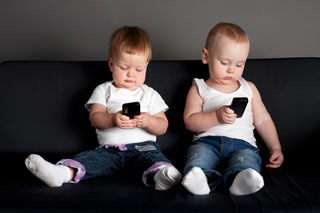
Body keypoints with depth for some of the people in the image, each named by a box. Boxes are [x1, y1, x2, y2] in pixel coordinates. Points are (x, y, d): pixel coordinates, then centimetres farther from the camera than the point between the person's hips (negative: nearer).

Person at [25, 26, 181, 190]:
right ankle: (62, 173, -51)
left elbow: (162, 127, 9)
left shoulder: (150, 95, 16)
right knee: (91, 157, -27)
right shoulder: (103, 90, 15)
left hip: (142, 147, -1)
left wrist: (149, 121, -15)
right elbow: (95, 119, -1)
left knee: (152, 157, -34)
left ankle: (160, 176, -64)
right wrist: (113, 119, -24)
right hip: (109, 149, 2)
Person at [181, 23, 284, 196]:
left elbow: (263, 121, 23)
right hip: (207, 141, 0)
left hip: (242, 143, 1)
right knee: (197, 152, -34)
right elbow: (190, 122, 2)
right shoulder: (199, 89, 14)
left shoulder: (249, 89, 23)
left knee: (247, 156, -34)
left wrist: (275, 148, 13)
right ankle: (204, 178, -62)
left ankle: (239, 179, -63)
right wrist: (217, 116, -13)